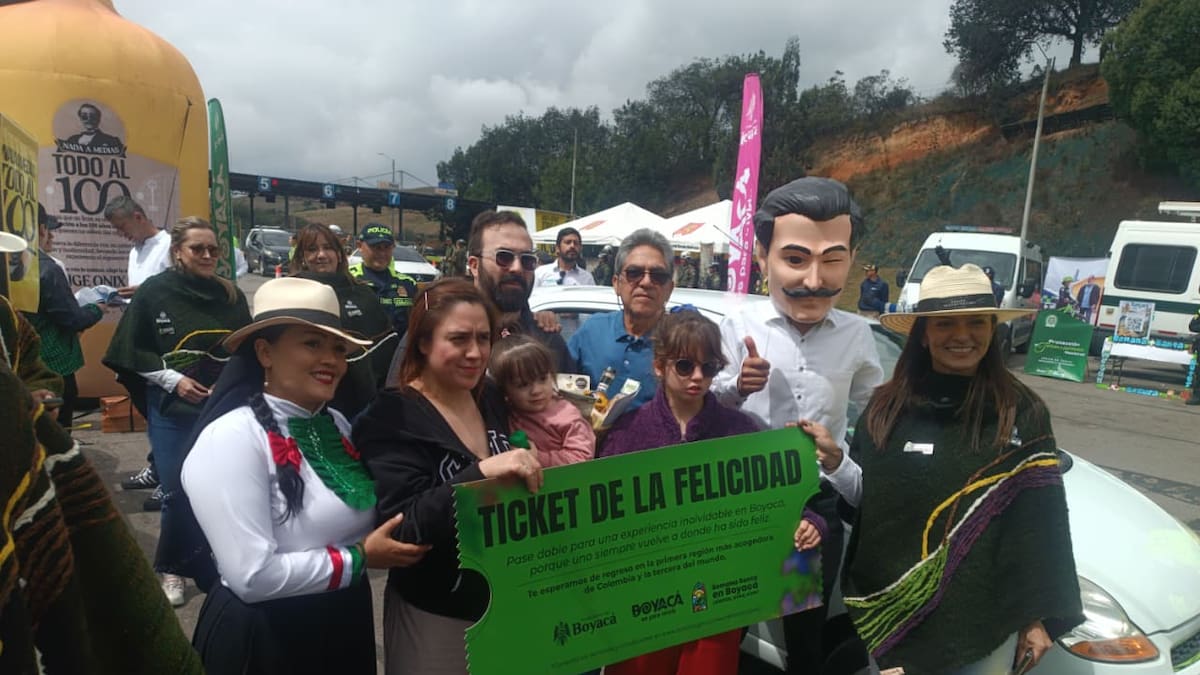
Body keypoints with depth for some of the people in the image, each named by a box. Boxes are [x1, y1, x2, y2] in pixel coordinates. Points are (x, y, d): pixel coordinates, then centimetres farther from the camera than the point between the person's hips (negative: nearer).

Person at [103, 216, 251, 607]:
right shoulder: (153, 292, -4)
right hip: (172, 409, -2)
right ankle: (170, 570, 24)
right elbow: (133, 352, -2)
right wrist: (173, 379, -13)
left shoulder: (231, 296, 2)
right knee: (177, 493, 5)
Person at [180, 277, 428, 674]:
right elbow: (253, 576, -26)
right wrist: (360, 558, -18)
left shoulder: (338, 424, 1)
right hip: (265, 637, -7)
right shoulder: (232, 438, -21)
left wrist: (393, 540, -6)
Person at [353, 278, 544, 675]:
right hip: (435, 616, -5)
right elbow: (404, 527, -25)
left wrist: (525, 473, -5)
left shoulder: (492, 398, 1)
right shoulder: (392, 419, -16)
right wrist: (482, 472, -35)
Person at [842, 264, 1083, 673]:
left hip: (983, 621, 0)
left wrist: (1038, 615, 0)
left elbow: (1041, 521, -1)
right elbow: (854, 502, 1)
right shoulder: (884, 409, -3)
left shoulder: (1023, 413, -5)